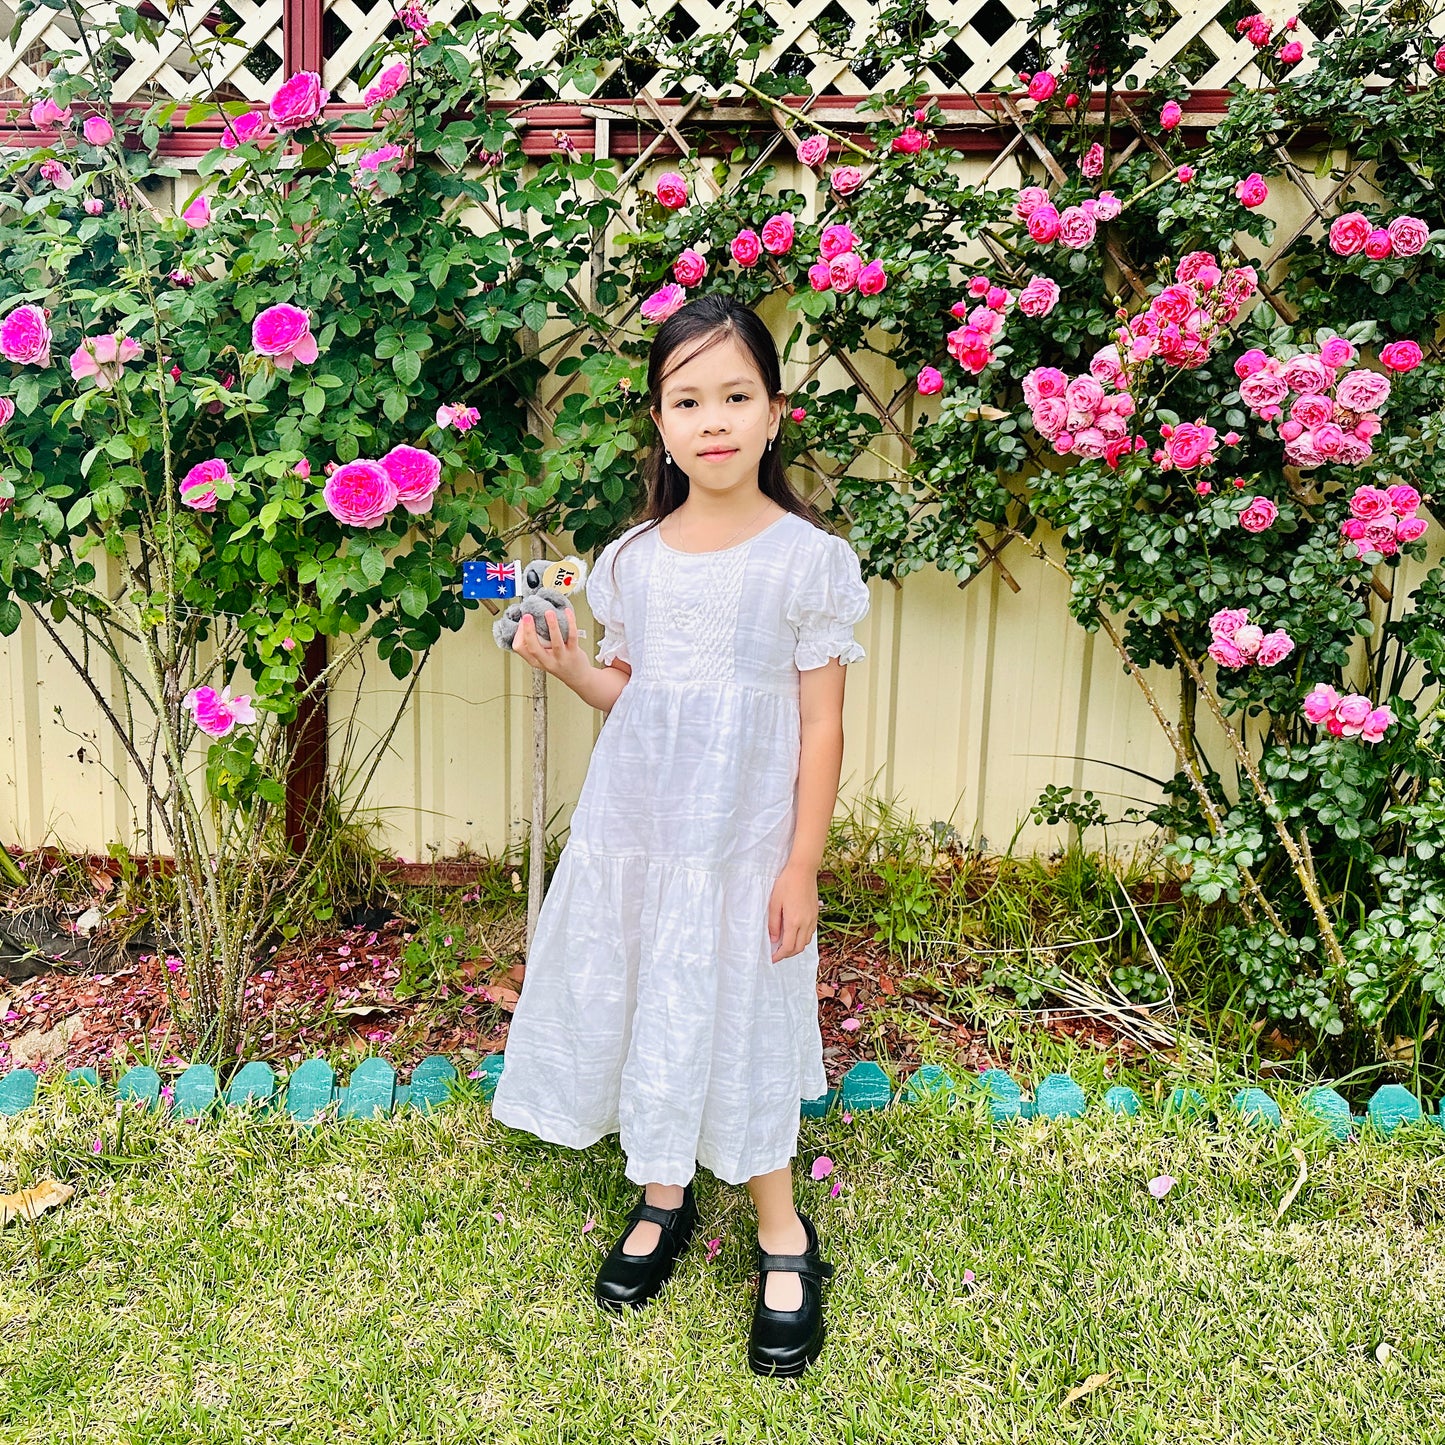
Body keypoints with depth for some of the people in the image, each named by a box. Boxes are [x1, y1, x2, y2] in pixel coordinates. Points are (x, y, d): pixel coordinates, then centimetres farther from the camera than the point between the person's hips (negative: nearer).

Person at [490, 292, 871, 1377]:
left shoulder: (808, 558, -10)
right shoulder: (634, 558, 1)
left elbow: (821, 725, -9)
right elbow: (630, 696, 11)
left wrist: (802, 867, -10)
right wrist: (565, 664, -8)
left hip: (745, 838, -4)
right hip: (634, 825, 4)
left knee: (742, 1017, 6)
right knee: (643, 1002, 13)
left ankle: (784, 1239, 27)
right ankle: (664, 1198, 37)